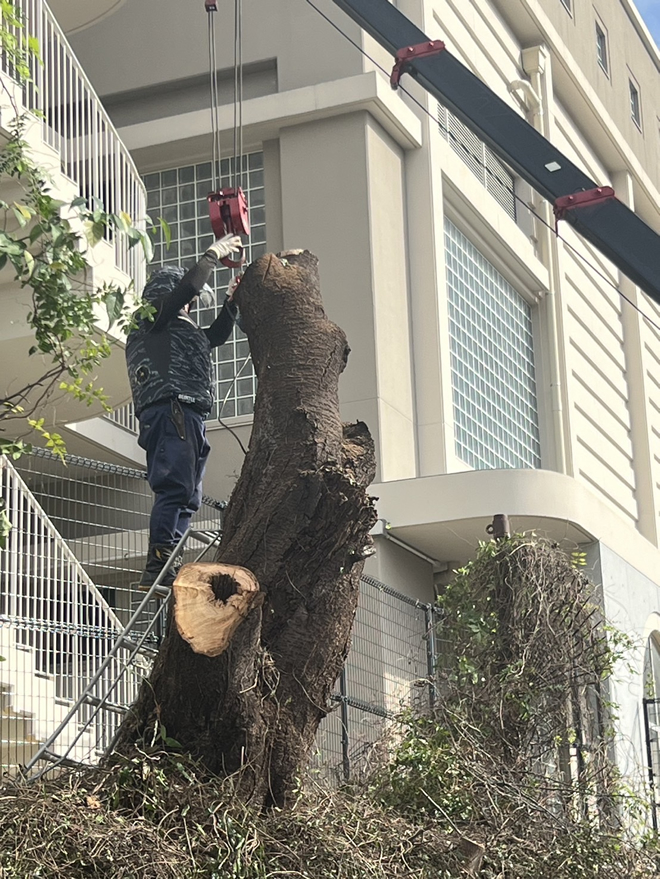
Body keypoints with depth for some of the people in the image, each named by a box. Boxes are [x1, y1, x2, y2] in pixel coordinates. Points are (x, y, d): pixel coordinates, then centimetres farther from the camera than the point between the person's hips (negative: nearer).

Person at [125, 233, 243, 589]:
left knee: (186, 496, 3)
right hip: (171, 409, -10)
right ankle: (158, 566, -29)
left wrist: (231, 301, 32)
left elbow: (216, 335, 44)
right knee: (176, 486, -21)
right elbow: (187, 286, -5)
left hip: (187, 415, 10)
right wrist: (214, 254, 4)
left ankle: (167, 568, -4)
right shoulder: (152, 318, 9)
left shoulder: (180, 330, 34)